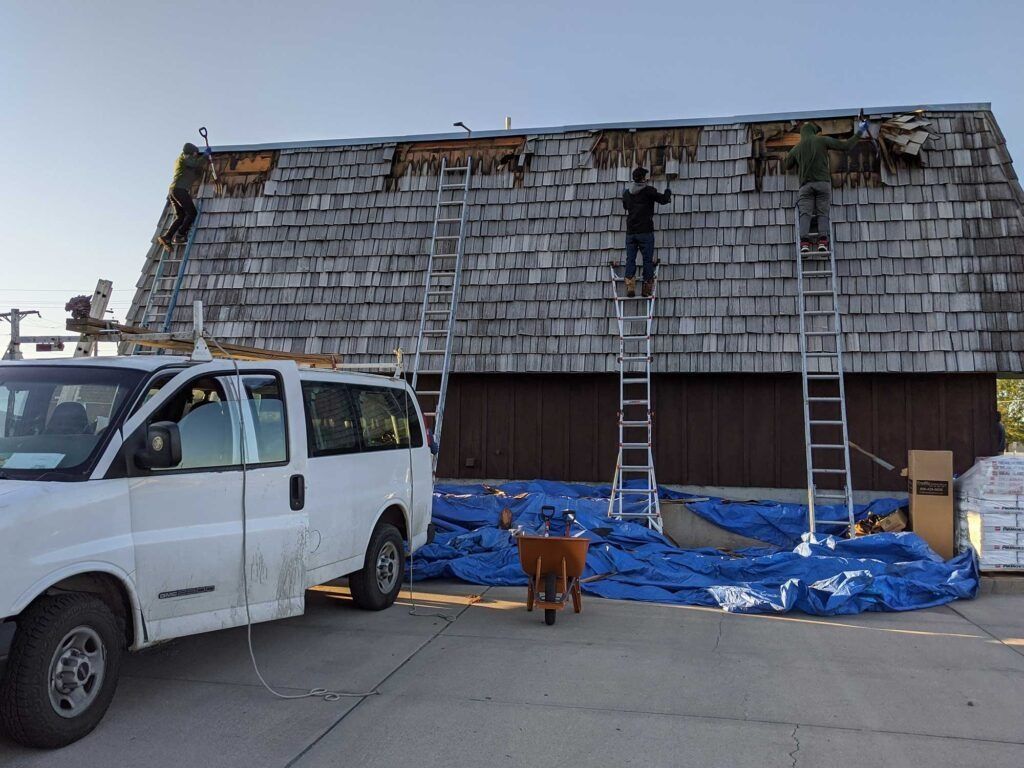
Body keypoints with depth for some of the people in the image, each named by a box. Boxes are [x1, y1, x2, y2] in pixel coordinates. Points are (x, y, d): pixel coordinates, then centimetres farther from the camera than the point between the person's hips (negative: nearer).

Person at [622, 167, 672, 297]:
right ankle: (647, 288, -1)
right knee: (648, 260, 1)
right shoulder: (648, 191, -4)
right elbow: (663, 200, 4)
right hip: (645, 231, -4)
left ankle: (630, 287, -9)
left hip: (630, 232, 4)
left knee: (630, 259, 2)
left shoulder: (627, 193, 10)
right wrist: (668, 192, 24)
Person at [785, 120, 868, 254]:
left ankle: (804, 243, -27)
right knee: (823, 214, -1)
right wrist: (859, 133, 18)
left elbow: (787, 166, 27)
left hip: (806, 185, 1)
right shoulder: (822, 140, 8)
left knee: (805, 214, -8)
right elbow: (846, 146, 6)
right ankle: (823, 241, -21)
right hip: (823, 183, -1)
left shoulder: (796, 149, 14)